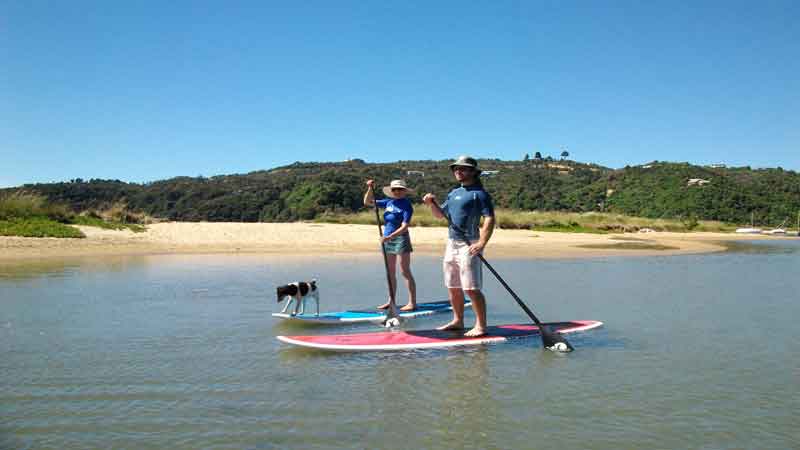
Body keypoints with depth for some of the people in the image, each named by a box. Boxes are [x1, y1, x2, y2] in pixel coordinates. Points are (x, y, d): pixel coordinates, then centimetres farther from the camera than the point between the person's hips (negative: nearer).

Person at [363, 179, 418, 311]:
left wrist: (390, 236, -30)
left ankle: (412, 303, -5)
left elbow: (404, 227, -20)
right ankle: (391, 301, 20)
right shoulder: (388, 202, 9)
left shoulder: (406, 205, -10)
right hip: (388, 241, 7)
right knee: (390, 273, 12)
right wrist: (370, 189, 1)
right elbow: (367, 202, 16)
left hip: (400, 240, -7)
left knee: (405, 272, -7)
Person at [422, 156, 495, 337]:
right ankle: (458, 321, 26)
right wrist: (432, 203, 1)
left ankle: (481, 326, -3)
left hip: (468, 245, -8)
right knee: (453, 286, 14)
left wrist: (482, 243, -27)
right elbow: (440, 214, 22)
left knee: (472, 288, -10)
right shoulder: (454, 193, 18)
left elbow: (489, 219, -16)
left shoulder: (479, 193, -7)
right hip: (451, 243, 8)